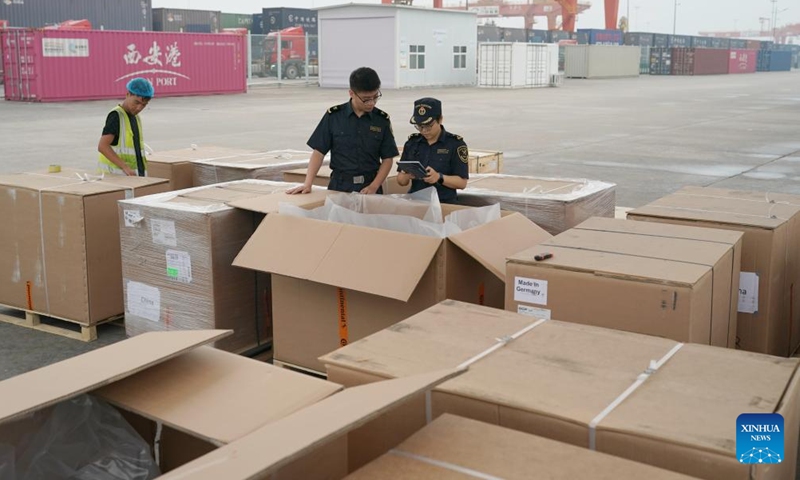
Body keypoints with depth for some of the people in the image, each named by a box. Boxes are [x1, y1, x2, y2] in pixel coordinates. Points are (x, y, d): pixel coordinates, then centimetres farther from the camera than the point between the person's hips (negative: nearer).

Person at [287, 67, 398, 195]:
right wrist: (307, 184, -9)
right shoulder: (334, 116, -1)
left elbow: (387, 159, 4)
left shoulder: (382, 120, 1)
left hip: (369, 186, 1)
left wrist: (374, 187, -9)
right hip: (339, 185, 0)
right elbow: (319, 152, 1)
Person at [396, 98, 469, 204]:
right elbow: (401, 182, 15)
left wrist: (439, 177, -18)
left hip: (444, 204, -3)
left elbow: (462, 182, -2)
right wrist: (406, 175, -8)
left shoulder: (456, 143, 1)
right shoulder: (412, 142, 11)